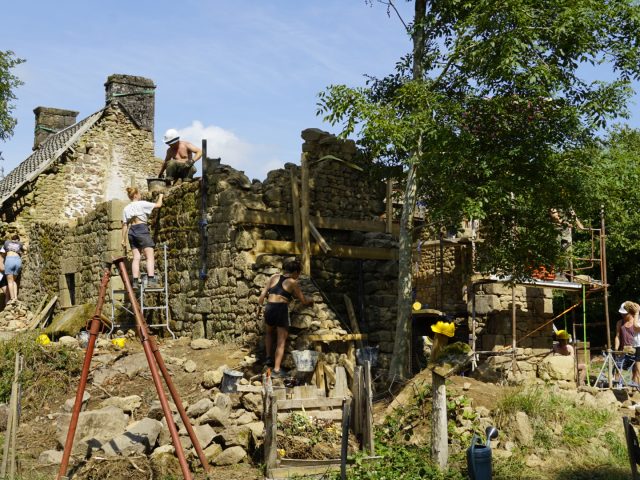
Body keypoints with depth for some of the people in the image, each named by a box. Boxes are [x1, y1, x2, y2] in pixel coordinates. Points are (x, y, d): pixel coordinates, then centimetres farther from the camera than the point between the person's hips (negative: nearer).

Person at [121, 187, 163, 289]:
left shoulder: (126, 209, 15)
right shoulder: (142, 204, -1)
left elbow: (125, 225, 13)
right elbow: (158, 205, 3)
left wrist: (123, 239, 15)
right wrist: (160, 196, 23)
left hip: (131, 231, 6)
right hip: (142, 229, -6)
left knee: (136, 257, 4)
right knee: (150, 256, -8)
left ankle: (135, 282, -3)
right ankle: (151, 280, -21)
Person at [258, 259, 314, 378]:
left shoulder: (274, 277, 14)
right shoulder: (292, 282, 5)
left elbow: (263, 294, 9)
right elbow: (303, 301, 11)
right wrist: (310, 300, 31)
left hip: (269, 308, 4)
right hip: (282, 309, -4)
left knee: (269, 333, 33)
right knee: (281, 342, 4)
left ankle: (269, 357, 24)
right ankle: (277, 369, -2)